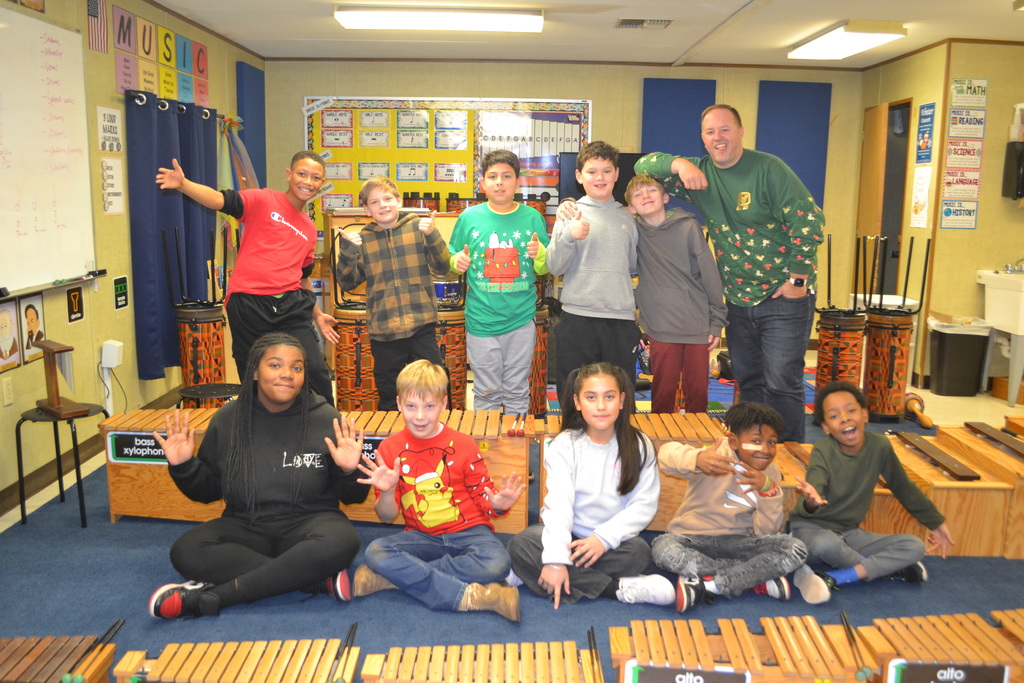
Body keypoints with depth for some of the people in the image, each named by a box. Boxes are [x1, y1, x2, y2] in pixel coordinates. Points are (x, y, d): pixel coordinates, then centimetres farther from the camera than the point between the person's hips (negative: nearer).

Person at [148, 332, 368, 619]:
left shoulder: (327, 420, -5)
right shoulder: (227, 419, 1)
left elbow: (352, 497, 0)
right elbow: (207, 491, 10)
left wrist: (349, 472, -21)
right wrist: (182, 467, -7)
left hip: (308, 521, -2)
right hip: (245, 527, 2)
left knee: (340, 542, -35)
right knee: (186, 552, -26)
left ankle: (209, 597, -28)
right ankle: (320, 580, -24)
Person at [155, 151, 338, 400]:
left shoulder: (310, 229, 17)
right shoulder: (264, 200, 2)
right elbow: (220, 200, -13)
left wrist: (317, 315, 27)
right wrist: (183, 184, -30)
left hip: (291, 305, 4)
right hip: (248, 305, -4)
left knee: (315, 372, -5)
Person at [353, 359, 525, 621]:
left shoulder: (462, 445, -4)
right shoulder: (390, 448, -1)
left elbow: (482, 496, 4)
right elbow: (387, 517, 1)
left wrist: (496, 504, -20)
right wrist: (387, 492, -21)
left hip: (468, 531, -1)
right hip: (421, 537, 2)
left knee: (496, 563, -31)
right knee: (376, 551, -27)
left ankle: (401, 576, -22)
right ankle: (470, 596, -30)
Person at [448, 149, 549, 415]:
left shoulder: (532, 217, 2)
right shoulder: (469, 217, 1)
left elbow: (546, 269, 7)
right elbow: (451, 260, 12)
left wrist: (540, 255, -13)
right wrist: (457, 262, -10)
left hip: (521, 320, 0)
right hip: (481, 320, 0)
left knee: (517, 393, 12)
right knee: (486, 393, 10)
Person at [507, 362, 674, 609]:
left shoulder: (638, 446, -3)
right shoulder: (564, 446, -6)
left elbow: (645, 504, -8)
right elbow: (559, 503, -17)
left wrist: (604, 537, -22)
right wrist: (556, 559, -31)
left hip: (614, 537, 0)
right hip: (568, 535, 0)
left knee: (639, 552, -32)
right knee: (520, 544, -28)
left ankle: (532, 573, -26)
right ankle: (619, 587, -27)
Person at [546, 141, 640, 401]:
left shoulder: (627, 217, 14)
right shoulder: (570, 213, 3)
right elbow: (555, 267, -7)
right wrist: (568, 236, -20)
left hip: (622, 320, 3)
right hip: (577, 318, -3)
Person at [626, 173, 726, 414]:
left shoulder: (688, 227, -3)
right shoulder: (633, 232, 1)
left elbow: (709, 274, 0)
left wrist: (717, 322, 0)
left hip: (699, 325, 0)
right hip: (661, 328, 0)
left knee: (698, 391, 7)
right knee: (663, 392, 5)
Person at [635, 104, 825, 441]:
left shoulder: (768, 169, -11)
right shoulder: (699, 173, 4)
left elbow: (808, 219, -15)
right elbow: (644, 165, 3)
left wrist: (797, 278, -16)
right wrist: (677, 163, -17)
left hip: (783, 296, -5)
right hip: (738, 299, 6)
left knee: (782, 385, -4)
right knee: (748, 382, 15)